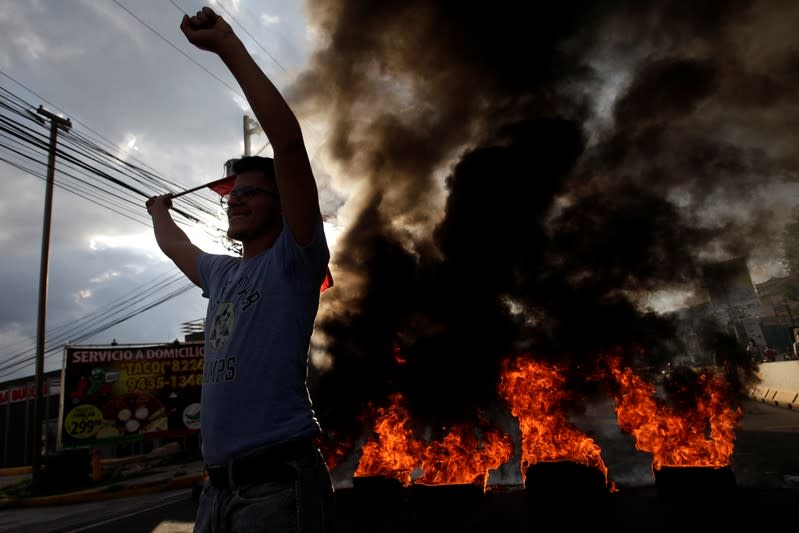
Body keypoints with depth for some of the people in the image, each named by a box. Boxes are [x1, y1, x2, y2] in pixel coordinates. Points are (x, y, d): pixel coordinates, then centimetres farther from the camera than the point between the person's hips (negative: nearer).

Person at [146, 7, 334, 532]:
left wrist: (228, 46, -13)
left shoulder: (294, 261, -4)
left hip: (279, 480, -7)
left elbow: (289, 141, -16)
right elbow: (175, 245, 41)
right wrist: (160, 210, 57)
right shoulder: (221, 273, 17)